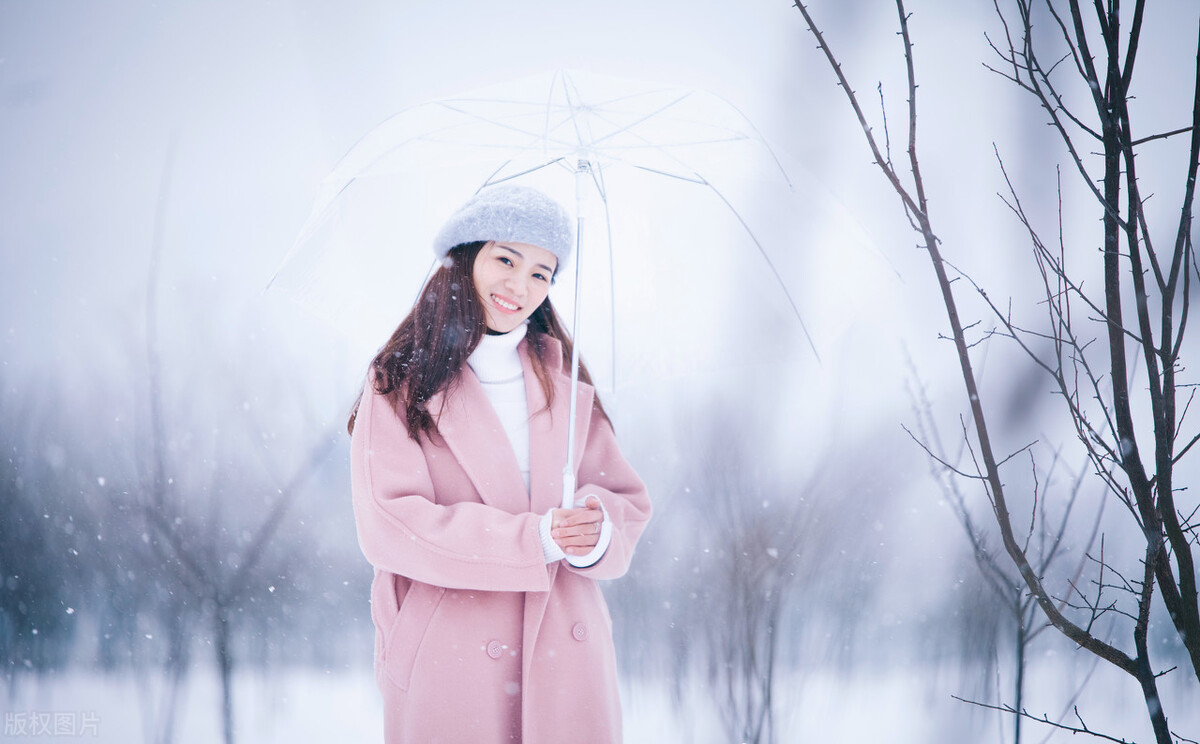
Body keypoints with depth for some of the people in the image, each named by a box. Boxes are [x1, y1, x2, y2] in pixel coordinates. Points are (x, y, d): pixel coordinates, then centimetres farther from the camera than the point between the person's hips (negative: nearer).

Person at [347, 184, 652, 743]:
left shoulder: (564, 381, 11)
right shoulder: (399, 385, -2)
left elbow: (627, 502, 8)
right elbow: (388, 525, -13)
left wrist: (596, 531, -17)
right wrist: (535, 538, -21)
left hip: (566, 658, 4)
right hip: (446, 669, -3)